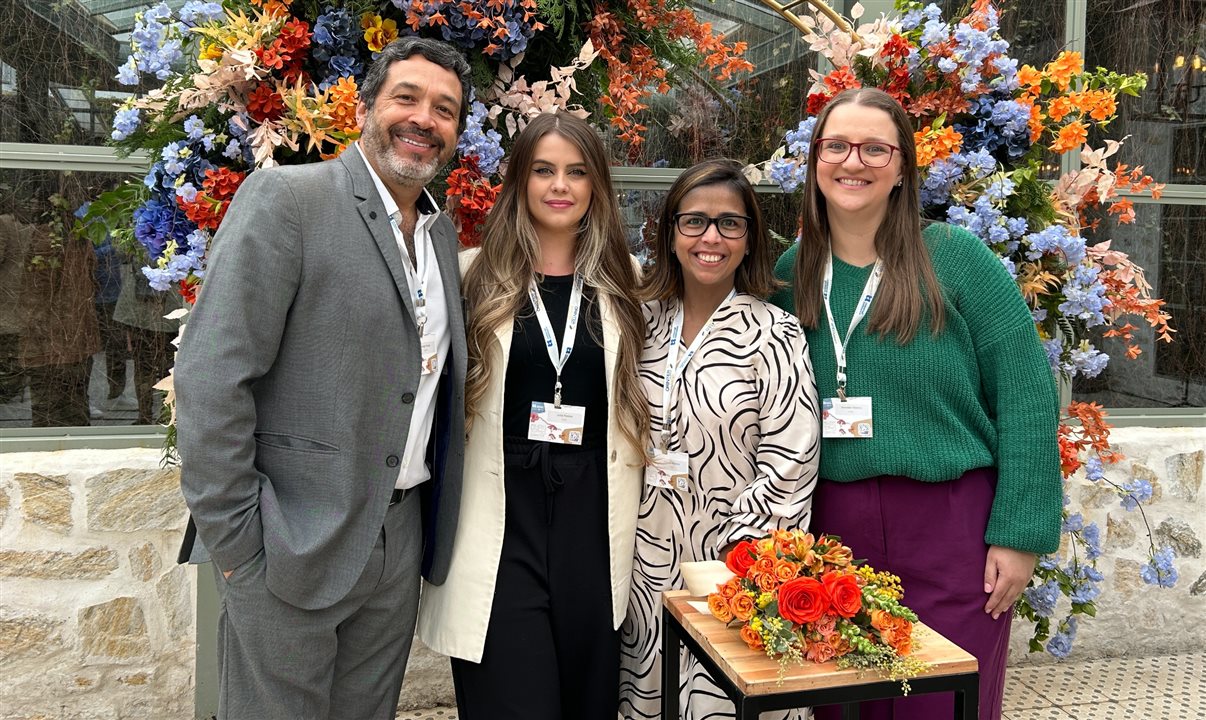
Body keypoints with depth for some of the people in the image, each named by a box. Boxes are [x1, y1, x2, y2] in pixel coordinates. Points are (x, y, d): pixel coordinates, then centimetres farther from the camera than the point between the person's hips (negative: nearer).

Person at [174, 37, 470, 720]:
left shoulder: (443, 232, 11)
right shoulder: (286, 196, -10)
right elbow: (212, 377, -15)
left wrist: (436, 526, 10)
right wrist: (236, 544, -15)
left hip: (400, 543, 6)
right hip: (293, 541, -6)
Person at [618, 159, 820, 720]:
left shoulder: (775, 336, -9)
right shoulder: (643, 322, 4)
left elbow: (789, 467, -12)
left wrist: (734, 557, -14)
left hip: (733, 565, -4)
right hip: (647, 560, 4)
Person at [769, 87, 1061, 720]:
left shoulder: (956, 259, -6)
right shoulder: (791, 273, 3)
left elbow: (1026, 395, -7)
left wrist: (1020, 531, -10)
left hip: (951, 525, -3)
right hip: (830, 526, 3)